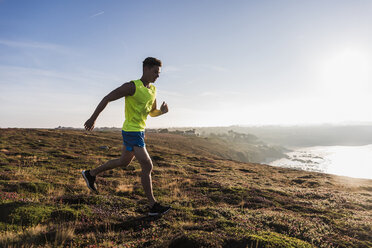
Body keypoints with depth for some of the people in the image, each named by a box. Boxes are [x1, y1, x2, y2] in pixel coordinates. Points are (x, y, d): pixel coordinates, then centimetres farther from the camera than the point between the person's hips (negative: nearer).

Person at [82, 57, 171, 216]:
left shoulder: (152, 89, 9)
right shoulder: (132, 86, -16)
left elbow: (152, 112, 19)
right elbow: (107, 99, -10)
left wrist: (162, 111, -4)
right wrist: (93, 118, -6)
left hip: (139, 131, 10)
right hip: (131, 132, -9)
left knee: (124, 162, 22)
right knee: (147, 166, -10)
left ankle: (90, 174, 40)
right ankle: (153, 206, 1)